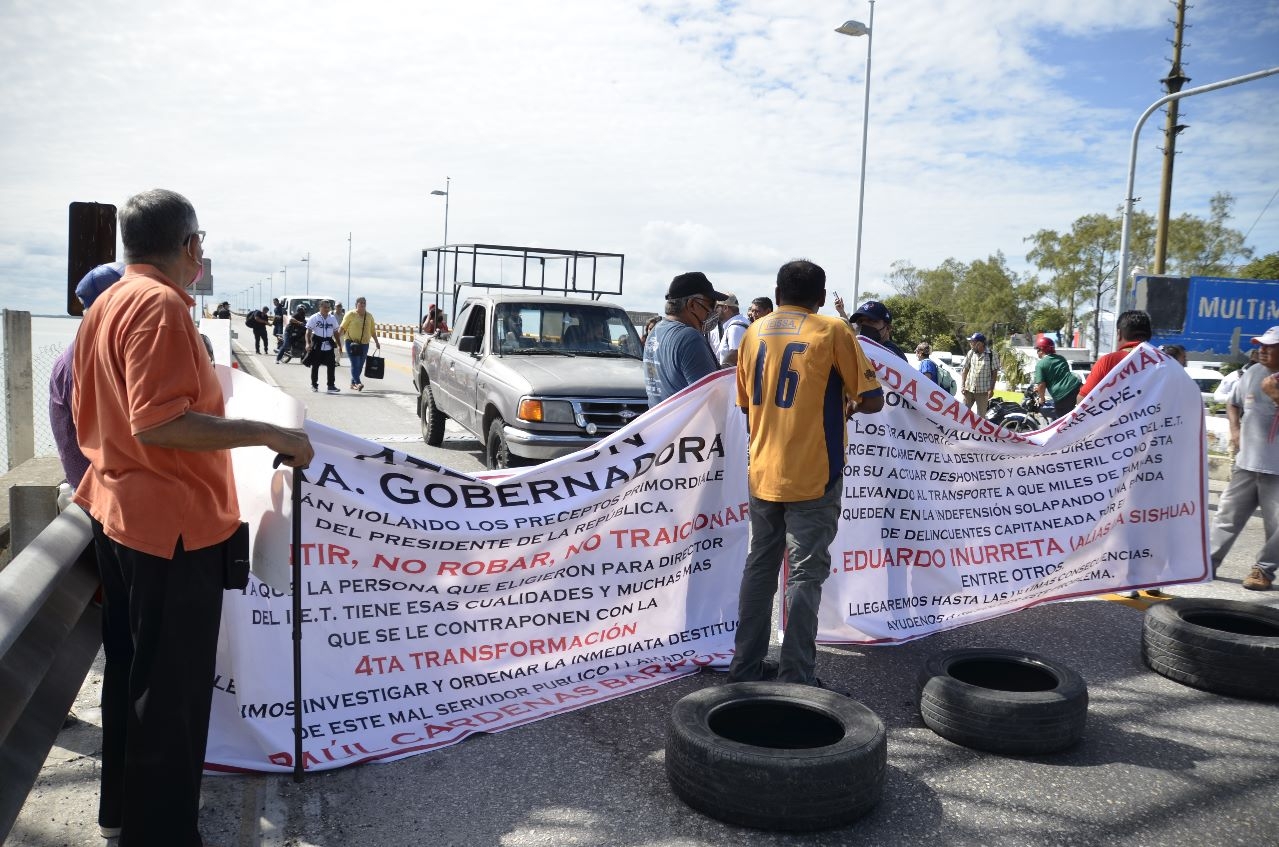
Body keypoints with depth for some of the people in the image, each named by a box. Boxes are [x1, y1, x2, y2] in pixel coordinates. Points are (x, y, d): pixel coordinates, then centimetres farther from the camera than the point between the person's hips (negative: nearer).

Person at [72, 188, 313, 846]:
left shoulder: (104, 306, 11)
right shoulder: (162, 306, -18)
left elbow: (87, 416, 18)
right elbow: (158, 421, -26)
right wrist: (268, 434, -25)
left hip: (117, 511, 10)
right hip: (174, 521, -10)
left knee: (129, 670, 20)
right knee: (171, 688, 2)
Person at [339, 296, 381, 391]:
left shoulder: (369, 316, 12)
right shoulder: (350, 314, -1)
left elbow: (372, 330, 18)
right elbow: (342, 328, -3)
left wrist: (377, 342, 15)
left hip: (364, 343, 5)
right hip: (351, 342, -5)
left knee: (360, 365, 6)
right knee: (355, 363, -13)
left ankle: (353, 383, 17)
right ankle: (358, 383, -20)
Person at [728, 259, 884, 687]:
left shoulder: (754, 331, 8)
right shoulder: (832, 331, -6)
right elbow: (873, 399, -6)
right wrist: (851, 404, 14)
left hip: (761, 473, 5)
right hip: (812, 476, -5)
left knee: (759, 567, 13)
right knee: (805, 574, 0)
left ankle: (745, 667, 18)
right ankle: (795, 679, 3)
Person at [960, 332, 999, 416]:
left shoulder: (991, 355, -7)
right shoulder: (970, 354, 3)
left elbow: (994, 373, -3)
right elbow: (965, 370, 7)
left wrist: (991, 389, -7)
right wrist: (963, 386, 0)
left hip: (983, 391, -3)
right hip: (969, 389, 3)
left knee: (981, 415, 5)